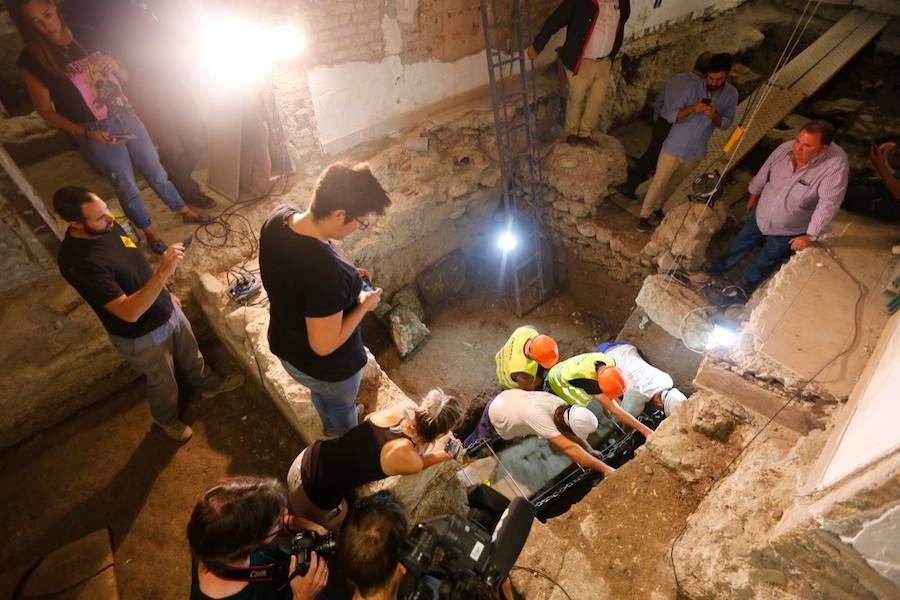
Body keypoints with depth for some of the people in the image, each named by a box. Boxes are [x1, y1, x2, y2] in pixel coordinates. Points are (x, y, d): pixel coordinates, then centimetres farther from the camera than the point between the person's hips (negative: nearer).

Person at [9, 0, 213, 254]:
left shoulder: (85, 36, 3)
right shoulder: (32, 60, -10)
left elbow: (124, 77, 11)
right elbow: (45, 110, -5)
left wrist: (115, 68, -11)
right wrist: (86, 133, -16)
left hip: (126, 117, 4)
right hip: (97, 131, -4)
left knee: (156, 171, 16)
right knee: (127, 188, 7)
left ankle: (185, 211, 35)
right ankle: (149, 231, 28)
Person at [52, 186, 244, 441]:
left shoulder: (107, 226, -10)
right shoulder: (78, 261, -35)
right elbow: (129, 313, -38)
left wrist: (166, 293, 17)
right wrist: (163, 273, -46)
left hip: (167, 310, 7)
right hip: (141, 336, -6)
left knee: (190, 355, 30)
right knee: (163, 382, 20)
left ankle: (209, 384, 59)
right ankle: (167, 418, 51)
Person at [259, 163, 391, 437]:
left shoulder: (277, 218, -18)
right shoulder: (328, 273, -43)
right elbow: (325, 345, -31)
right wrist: (364, 305, -19)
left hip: (284, 346, 7)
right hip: (325, 367, -7)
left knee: (320, 394, 38)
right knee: (342, 408, 28)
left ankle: (331, 430, 70)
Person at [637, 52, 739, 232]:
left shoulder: (731, 94, -9)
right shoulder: (691, 86, -19)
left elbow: (726, 123, -4)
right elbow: (670, 115, -18)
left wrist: (714, 115, -26)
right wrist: (692, 109, -37)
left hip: (696, 152, 4)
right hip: (674, 147, -4)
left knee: (673, 183, 22)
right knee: (658, 183, 6)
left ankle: (657, 207, 44)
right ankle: (644, 216, 22)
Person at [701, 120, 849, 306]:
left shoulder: (836, 164, -34)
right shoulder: (785, 148, -21)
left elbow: (828, 204, -29)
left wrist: (811, 236, -25)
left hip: (789, 231, -3)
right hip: (761, 214, 4)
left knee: (764, 263, 16)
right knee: (741, 243, 25)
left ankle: (743, 287, 40)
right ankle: (721, 265, 52)